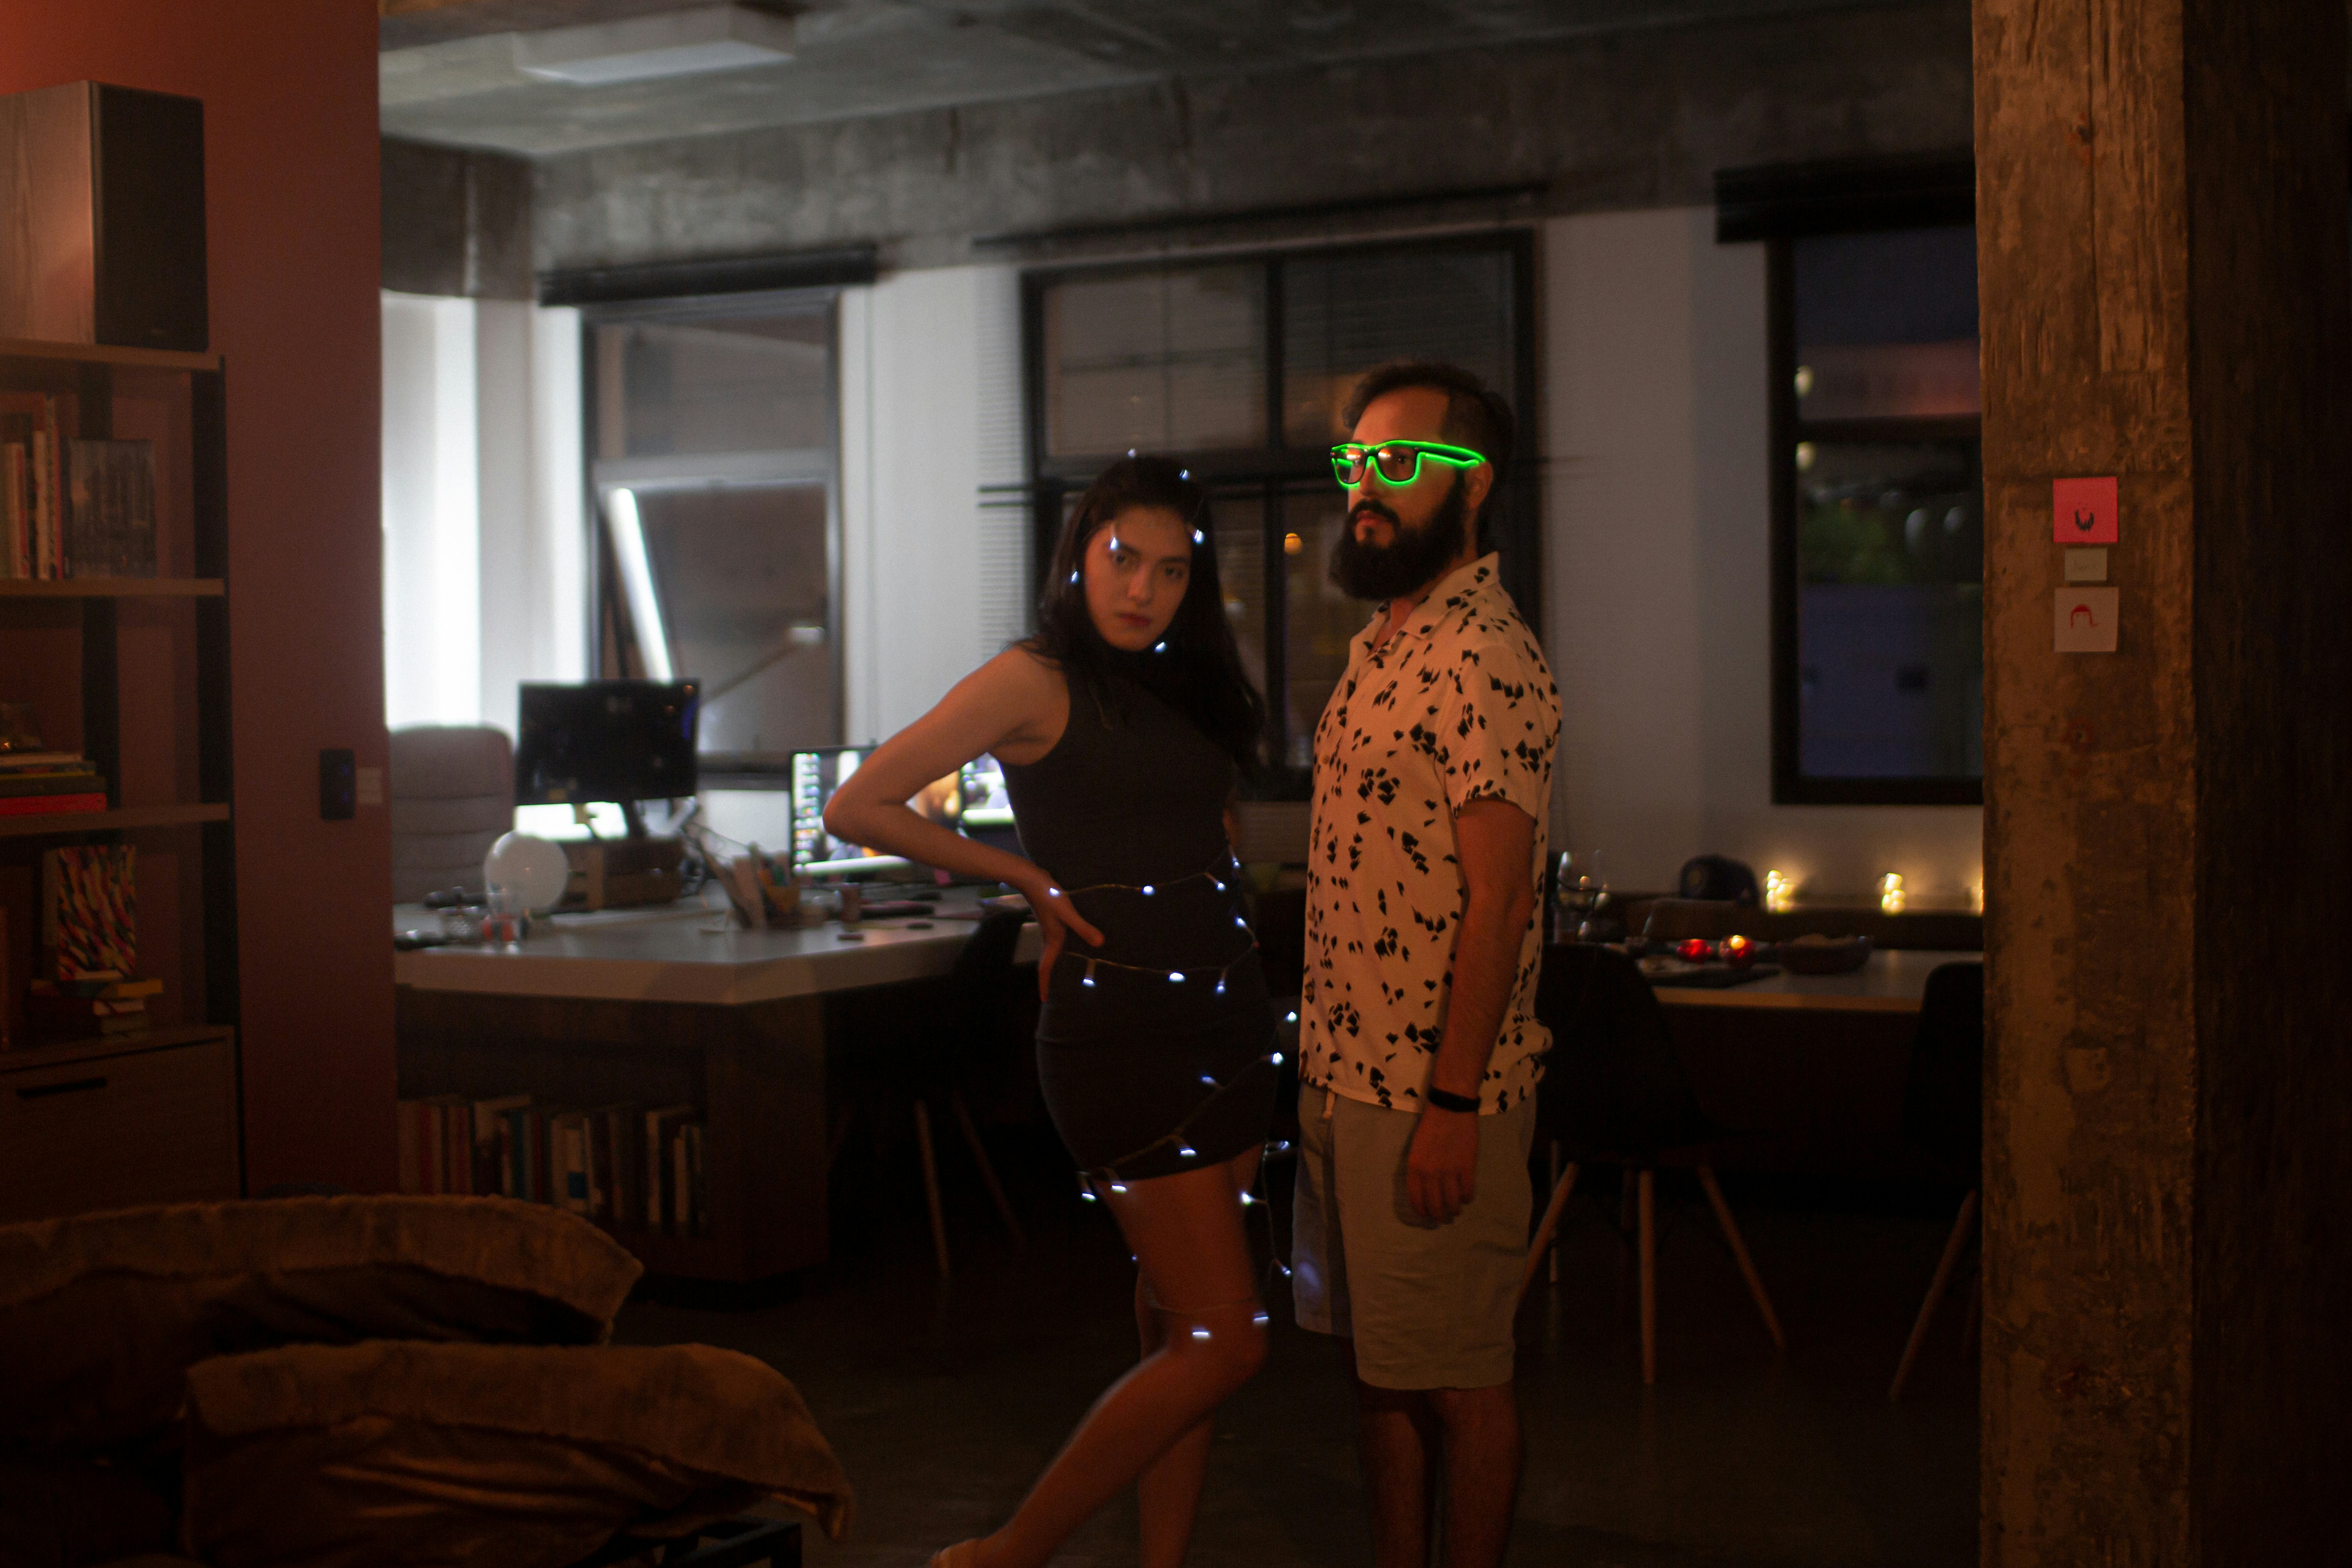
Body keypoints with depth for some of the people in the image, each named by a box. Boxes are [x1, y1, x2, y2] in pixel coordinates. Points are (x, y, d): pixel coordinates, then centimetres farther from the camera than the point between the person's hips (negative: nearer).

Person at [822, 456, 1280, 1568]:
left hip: (1228, 1016, 7)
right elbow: (857, 809, -11)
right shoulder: (1038, 682, -7)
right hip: (1120, 1028, -7)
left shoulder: (1187, 689, 15)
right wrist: (1025, 877, -6)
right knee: (1225, 1339, -8)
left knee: (1177, 1327, 9)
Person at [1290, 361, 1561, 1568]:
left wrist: (1452, 1105, -22)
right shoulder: (1382, 644, 14)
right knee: (1376, 1360, 17)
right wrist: (1323, 1061, 17)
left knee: (1456, 1376, 3)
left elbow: (1496, 901, -20)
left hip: (1433, 1089, -9)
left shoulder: (1486, 657, -16)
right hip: (1345, 1073, 9)